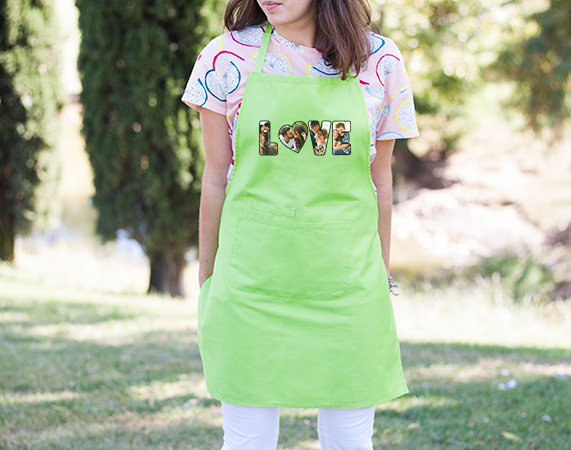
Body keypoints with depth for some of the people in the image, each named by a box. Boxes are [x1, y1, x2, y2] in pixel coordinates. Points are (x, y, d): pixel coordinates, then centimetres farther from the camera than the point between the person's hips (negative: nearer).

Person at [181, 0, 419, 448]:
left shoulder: (380, 62, 1)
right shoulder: (228, 58, -2)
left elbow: (380, 181, 9)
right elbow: (215, 179, 5)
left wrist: (383, 278, 13)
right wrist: (206, 280, 9)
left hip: (346, 282, 1)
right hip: (251, 274, -1)